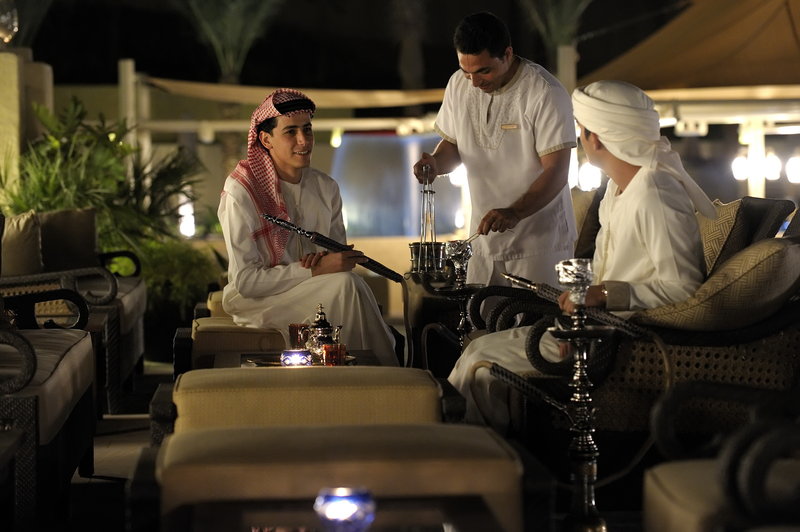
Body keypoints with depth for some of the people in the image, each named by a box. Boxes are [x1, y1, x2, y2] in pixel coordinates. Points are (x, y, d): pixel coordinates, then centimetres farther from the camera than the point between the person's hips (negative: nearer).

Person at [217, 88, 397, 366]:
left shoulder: (326, 187, 7)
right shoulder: (241, 191, -12)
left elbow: (339, 258, 16)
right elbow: (246, 280, -17)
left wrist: (323, 257, -10)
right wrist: (316, 270, -24)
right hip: (253, 301, -5)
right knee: (348, 284, -27)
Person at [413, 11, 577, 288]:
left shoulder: (546, 93, -16)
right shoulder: (458, 84, 2)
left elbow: (556, 172, -19)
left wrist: (514, 213, -32)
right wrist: (436, 162, -8)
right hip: (485, 236, 5)